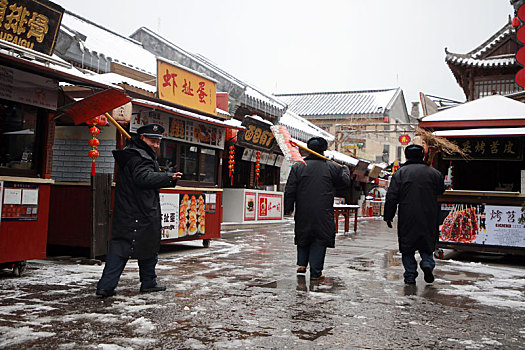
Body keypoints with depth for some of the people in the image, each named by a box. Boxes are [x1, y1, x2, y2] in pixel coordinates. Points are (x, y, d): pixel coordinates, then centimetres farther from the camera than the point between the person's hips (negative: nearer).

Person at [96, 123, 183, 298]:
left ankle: (105, 286, 2)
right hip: (142, 214, -9)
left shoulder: (129, 154, 18)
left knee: (119, 247, 7)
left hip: (124, 214, 9)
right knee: (148, 247, 8)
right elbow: (145, 178, -34)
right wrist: (169, 178, -41)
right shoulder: (140, 157, -16)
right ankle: (148, 283, 22)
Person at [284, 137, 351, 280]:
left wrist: (289, 208, 6)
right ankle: (315, 273, 6)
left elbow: (290, 190, -1)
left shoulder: (298, 167, 1)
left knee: (303, 235, 22)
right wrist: (345, 169, 31)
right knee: (320, 239, 5)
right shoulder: (331, 167, -1)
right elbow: (345, 180, 12)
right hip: (323, 213, -1)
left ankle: (302, 263, 16)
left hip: (303, 212, 2)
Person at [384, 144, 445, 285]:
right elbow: (441, 190, 16)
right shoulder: (433, 173, 4)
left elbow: (391, 197, -5)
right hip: (428, 218, 2)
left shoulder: (400, 173, -2)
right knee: (427, 244, 17)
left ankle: (410, 275, 7)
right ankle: (427, 263, -5)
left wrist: (388, 216, 0)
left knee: (407, 247, 8)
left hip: (407, 218, -1)